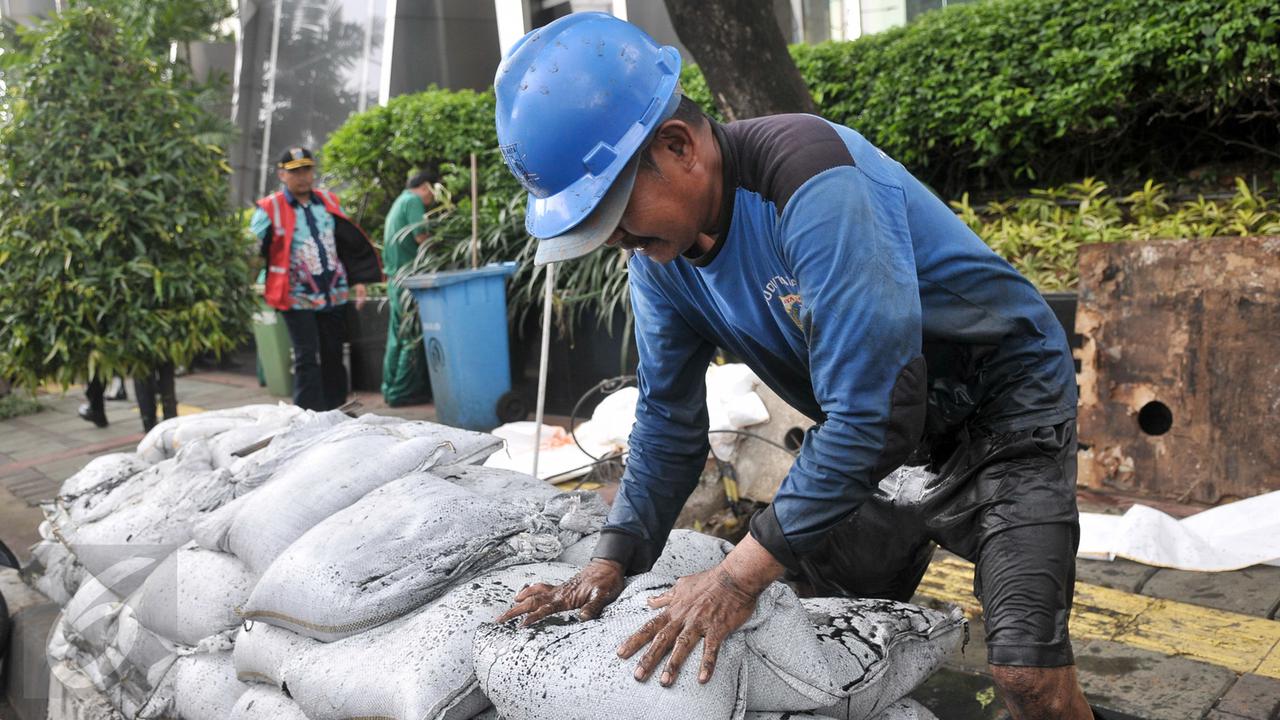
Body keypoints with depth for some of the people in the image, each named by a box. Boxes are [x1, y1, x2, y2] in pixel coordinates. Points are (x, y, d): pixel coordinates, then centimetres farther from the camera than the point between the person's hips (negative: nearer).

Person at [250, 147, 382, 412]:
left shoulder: (329, 202, 10)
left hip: (334, 295, 5)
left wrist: (358, 280, 11)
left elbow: (352, 243, 16)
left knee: (333, 357, 11)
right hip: (297, 298, -4)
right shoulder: (269, 210, -4)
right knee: (307, 359, -8)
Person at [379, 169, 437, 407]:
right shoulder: (413, 201, -8)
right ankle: (404, 391, -3)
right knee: (412, 337, -5)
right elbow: (421, 236, -17)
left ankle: (391, 388, 16)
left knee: (397, 336, 12)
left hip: (395, 276, 9)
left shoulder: (399, 202, 21)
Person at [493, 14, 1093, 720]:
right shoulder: (658, 250, -7)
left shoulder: (813, 182, -33)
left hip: (1002, 408, -6)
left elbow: (869, 412, -35)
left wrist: (741, 574, -30)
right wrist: (610, 563, -5)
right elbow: (668, 419, 3)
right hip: (875, 441, 7)